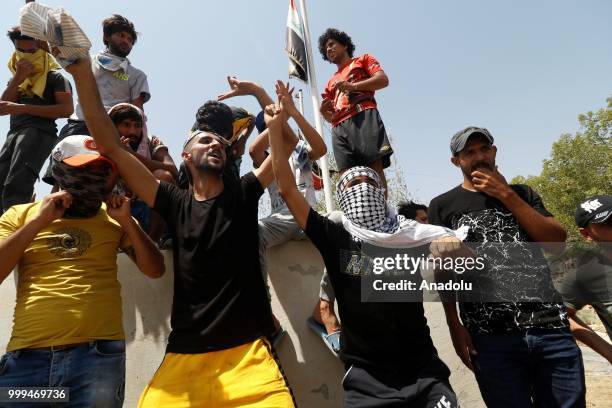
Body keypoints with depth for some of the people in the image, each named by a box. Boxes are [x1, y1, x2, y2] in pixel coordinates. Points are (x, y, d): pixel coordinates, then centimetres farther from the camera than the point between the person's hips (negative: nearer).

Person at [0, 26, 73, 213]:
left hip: (39, 131, -8)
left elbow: (67, 109, -8)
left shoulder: (54, 76, 7)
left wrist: (23, 108, -12)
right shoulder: (16, 77, 28)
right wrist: (18, 78, 2)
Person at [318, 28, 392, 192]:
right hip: (339, 127, 5)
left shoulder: (363, 60, 25)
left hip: (363, 116, -4)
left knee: (375, 164, -22)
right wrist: (324, 110, 8)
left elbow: (383, 79, 5)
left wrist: (354, 86, -7)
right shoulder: (331, 82, 37)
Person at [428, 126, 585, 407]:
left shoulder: (521, 193, 17)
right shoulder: (443, 205, 7)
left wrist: (506, 195, -3)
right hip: (491, 337, -2)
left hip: (550, 327, 3)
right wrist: (455, 326, -6)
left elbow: (557, 239, 2)